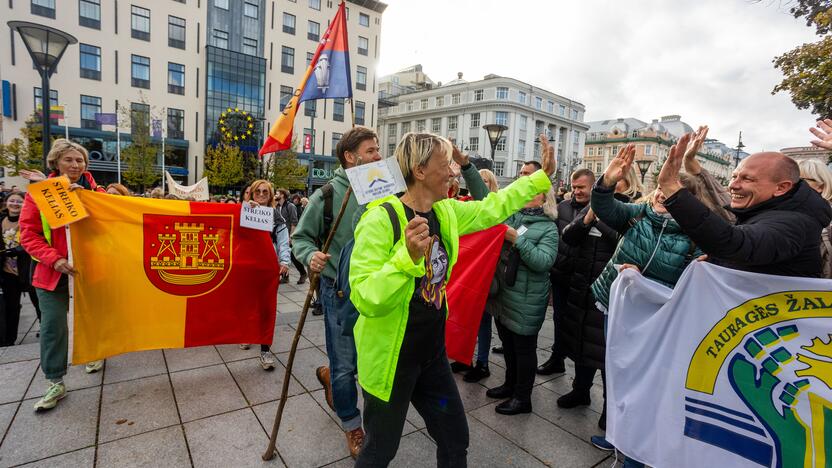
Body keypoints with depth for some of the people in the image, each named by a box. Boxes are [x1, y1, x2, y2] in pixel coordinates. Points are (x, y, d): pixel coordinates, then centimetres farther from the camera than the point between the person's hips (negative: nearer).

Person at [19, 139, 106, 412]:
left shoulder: (94, 190, 1)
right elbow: (28, 234, -6)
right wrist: (54, 259, -19)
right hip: (53, 271, -1)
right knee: (53, 325, -1)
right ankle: (56, 383, 12)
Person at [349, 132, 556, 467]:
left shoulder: (446, 212, -1)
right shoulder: (381, 220, -25)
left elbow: (492, 207, 14)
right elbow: (365, 299, -30)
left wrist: (541, 176, 14)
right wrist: (408, 257, -44)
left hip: (433, 351, 7)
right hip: (391, 358, -7)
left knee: (455, 438, 23)